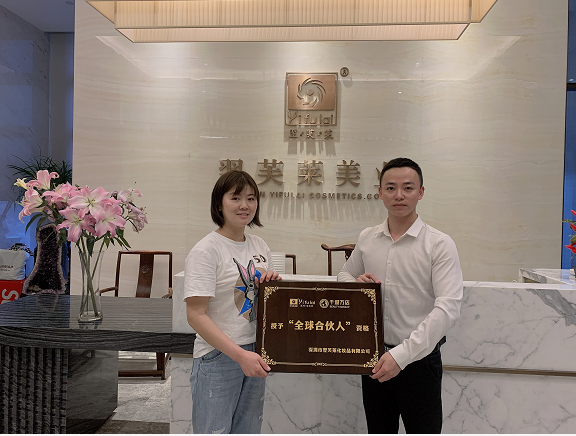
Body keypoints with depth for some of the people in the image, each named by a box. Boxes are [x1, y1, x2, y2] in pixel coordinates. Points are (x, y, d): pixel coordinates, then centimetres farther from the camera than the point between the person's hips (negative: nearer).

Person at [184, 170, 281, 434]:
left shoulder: (259, 245, 7)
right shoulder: (206, 250, -15)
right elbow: (196, 315, -19)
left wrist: (273, 282, -5)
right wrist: (240, 354, -24)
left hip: (255, 354, 7)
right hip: (218, 358, -6)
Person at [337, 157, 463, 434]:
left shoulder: (440, 244, -12)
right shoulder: (367, 238, 2)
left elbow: (447, 308, -20)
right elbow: (344, 275, 17)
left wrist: (402, 354, -26)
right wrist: (355, 282, -8)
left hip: (419, 359, -4)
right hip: (374, 357, 4)